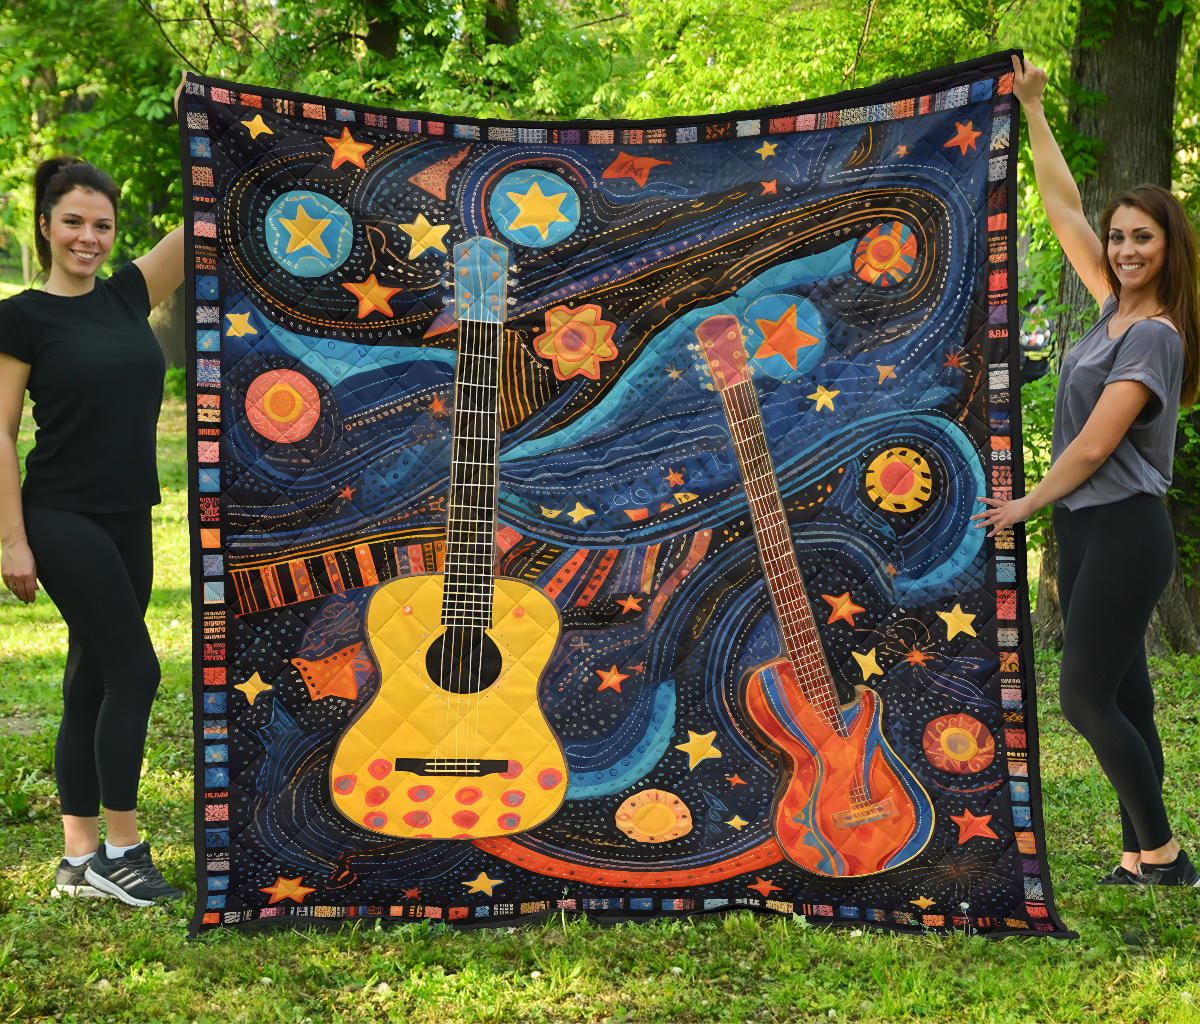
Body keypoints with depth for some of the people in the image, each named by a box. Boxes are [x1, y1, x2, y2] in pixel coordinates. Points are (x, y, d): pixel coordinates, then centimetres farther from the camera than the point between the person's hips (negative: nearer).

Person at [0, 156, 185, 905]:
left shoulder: (127, 296, 9)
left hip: (127, 523, 6)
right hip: (62, 520, -6)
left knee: (94, 682, 9)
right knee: (134, 668, -10)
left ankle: (80, 858, 17)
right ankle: (120, 849, 1)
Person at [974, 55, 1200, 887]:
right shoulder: (1116, 307, 9)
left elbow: (1094, 446, -17)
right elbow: (1062, 210, 17)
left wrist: (1027, 505, -5)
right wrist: (1034, 113, 20)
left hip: (1123, 534, -9)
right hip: (1088, 530, 9)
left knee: (1087, 697, -8)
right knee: (1119, 697, 9)